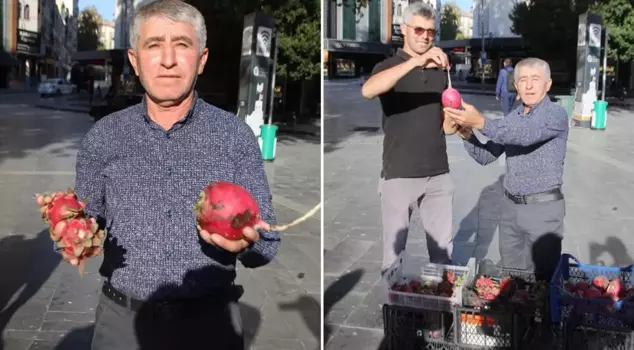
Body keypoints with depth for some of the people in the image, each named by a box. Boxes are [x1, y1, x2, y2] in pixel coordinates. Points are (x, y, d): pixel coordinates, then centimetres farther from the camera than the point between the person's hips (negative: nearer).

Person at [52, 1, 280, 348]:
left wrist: (246, 242, -24)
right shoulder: (102, 137, -1)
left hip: (210, 320, -1)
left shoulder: (235, 135, -5)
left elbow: (267, 244, -3)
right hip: (122, 319, 1)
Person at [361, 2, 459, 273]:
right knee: (394, 248, 5)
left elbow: (445, 127, 14)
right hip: (399, 174, -4)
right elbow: (368, 90, -29)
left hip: (438, 173, 5)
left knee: (443, 246, 12)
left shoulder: (440, 71, 11)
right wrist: (415, 61, -38)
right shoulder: (389, 66, -4)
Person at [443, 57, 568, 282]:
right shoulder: (511, 118, 10)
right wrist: (467, 135, -13)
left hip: (543, 207, -6)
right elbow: (485, 157, 8)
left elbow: (527, 135, -30)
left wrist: (481, 123, -42)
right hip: (510, 206, 6)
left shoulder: (556, 114, -10)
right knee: (510, 275, 16)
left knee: (543, 279, 3)